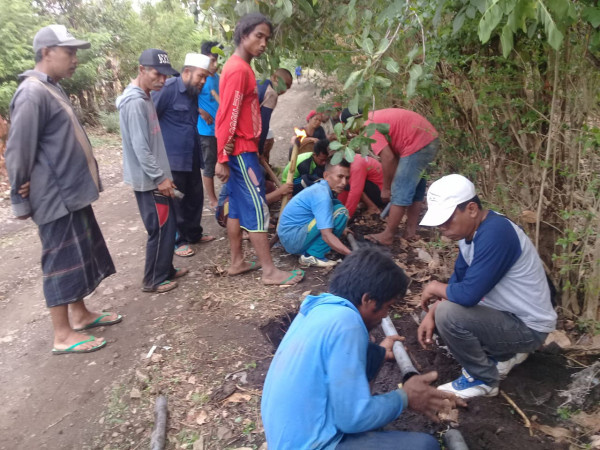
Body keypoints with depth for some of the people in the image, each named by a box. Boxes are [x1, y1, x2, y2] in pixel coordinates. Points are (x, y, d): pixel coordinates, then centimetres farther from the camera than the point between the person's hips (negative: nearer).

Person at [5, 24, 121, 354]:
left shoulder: (52, 89, 13)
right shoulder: (33, 93, -18)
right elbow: (18, 151, -18)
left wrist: (82, 181, 11)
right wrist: (21, 200, -13)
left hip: (73, 192, 10)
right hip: (57, 197, -10)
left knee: (79, 257, 17)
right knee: (63, 261, -2)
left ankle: (80, 314, 32)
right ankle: (63, 336, 10)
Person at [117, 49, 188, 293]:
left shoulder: (145, 98, 11)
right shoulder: (135, 102, -20)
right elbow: (140, 148, -23)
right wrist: (160, 178, -19)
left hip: (155, 177, 10)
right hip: (149, 180, -10)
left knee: (167, 226, 17)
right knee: (161, 229, -1)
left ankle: (165, 270, 30)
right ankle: (153, 280, 13)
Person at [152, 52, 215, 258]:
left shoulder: (193, 93, 11)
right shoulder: (168, 88, -14)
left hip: (191, 156, 8)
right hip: (172, 158, -8)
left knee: (195, 197, 15)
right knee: (176, 201, 3)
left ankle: (193, 234, 31)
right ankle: (179, 241, 17)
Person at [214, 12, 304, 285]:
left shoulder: (239, 67, 16)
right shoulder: (239, 69, -16)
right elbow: (227, 117, -20)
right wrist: (222, 159, -20)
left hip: (242, 149, 10)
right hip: (241, 151, -10)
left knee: (238, 207, 12)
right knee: (257, 209, -6)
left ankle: (237, 262, 21)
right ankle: (270, 271, 1)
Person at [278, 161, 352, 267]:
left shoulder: (319, 187, 7)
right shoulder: (322, 195, -21)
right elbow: (326, 235, -28)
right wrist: (352, 255, -30)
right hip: (293, 238, -10)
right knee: (340, 212, -18)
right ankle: (313, 256, -13)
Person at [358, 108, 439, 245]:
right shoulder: (375, 118, 19)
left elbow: (388, 158, -16)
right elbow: (394, 153, 19)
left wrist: (386, 188, -5)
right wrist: (393, 181, 17)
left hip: (418, 144, -10)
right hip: (429, 139, 10)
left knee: (401, 192, -3)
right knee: (415, 188, 16)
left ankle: (388, 235, 5)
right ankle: (411, 231, 23)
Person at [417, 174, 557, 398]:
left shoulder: (495, 233, -30)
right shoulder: (471, 228, -1)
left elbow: (468, 294, -34)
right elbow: (459, 279, 7)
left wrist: (435, 287, -13)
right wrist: (431, 313, -5)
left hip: (528, 327, -9)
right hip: (509, 313, 9)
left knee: (448, 314, -26)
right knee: (439, 310, 13)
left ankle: (484, 379, -2)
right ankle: (502, 354, 17)